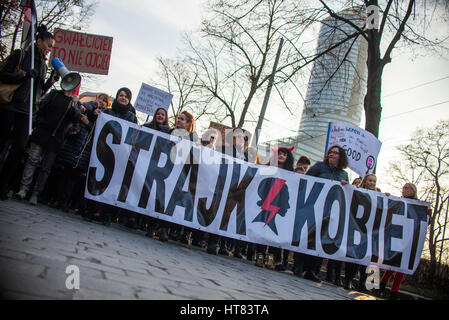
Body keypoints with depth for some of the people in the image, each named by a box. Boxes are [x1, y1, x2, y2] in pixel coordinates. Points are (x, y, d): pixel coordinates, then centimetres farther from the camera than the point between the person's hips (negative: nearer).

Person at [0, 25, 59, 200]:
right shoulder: (20, 54, 3)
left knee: (20, 147, -2)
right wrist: (24, 74, -15)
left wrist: (51, 80, 5)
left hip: (25, 110, 5)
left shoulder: (43, 64, 19)